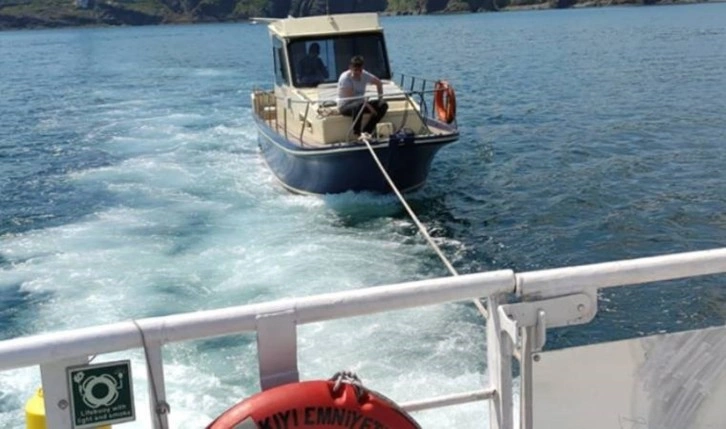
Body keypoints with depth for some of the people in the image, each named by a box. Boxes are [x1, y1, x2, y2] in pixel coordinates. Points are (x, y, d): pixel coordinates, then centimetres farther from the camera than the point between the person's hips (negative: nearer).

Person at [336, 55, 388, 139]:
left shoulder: (364, 75, -4)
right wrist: (368, 106, -29)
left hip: (361, 102, 8)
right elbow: (351, 97, -27)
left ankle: (366, 131, -19)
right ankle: (357, 133, -30)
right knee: (358, 105, -41)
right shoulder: (345, 78, -22)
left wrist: (380, 98, 3)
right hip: (345, 106, -8)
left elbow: (378, 83, 13)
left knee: (383, 105, -8)